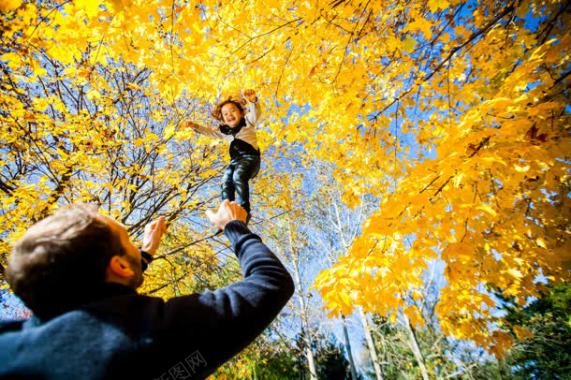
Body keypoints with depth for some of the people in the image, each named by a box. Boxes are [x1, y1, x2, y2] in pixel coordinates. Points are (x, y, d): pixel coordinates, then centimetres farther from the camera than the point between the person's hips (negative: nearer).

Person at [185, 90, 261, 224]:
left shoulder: (247, 122, 9)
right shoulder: (224, 131, 24)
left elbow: (255, 113, -10)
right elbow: (210, 132, 27)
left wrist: (253, 101, -33)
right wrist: (196, 126, 10)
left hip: (250, 157, -5)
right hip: (235, 160, 6)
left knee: (238, 176, -34)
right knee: (226, 181, -22)